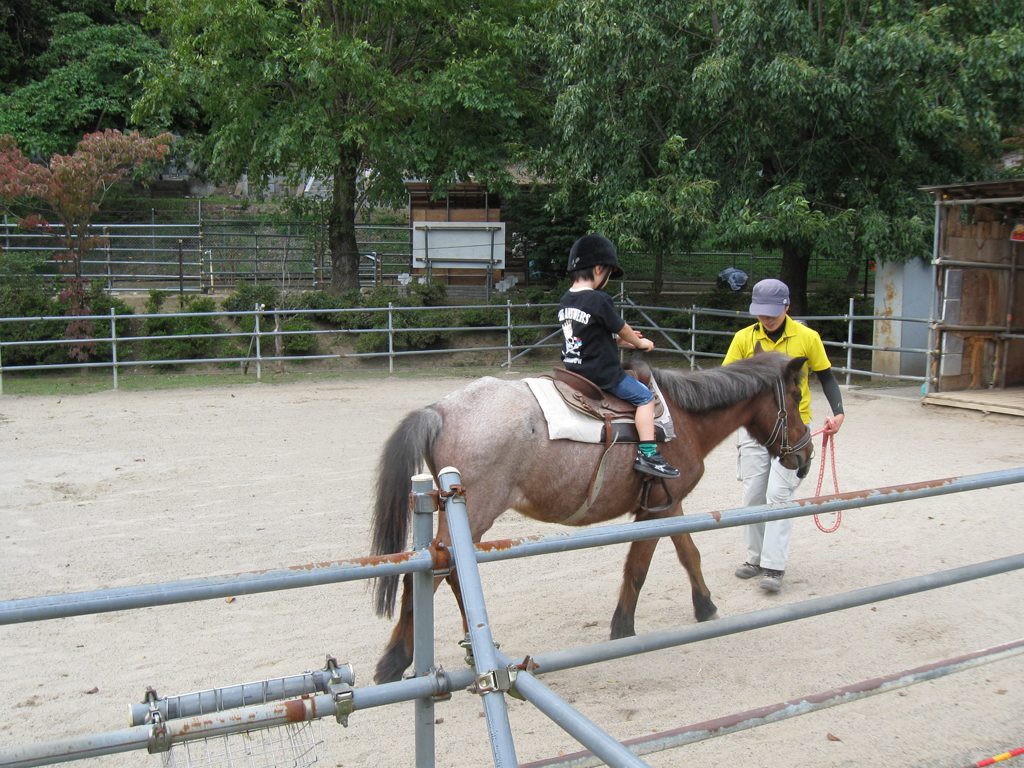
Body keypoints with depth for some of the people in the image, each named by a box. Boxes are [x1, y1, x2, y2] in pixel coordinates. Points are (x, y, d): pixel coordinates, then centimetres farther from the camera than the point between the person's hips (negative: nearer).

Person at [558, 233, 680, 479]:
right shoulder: (599, 300, -18)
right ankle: (647, 454, -10)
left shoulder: (565, 301, 8)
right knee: (645, 397, -3)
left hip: (572, 369, 9)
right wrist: (640, 343, 13)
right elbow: (621, 329, -6)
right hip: (602, 373, -9)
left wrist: (621, 340, 17)